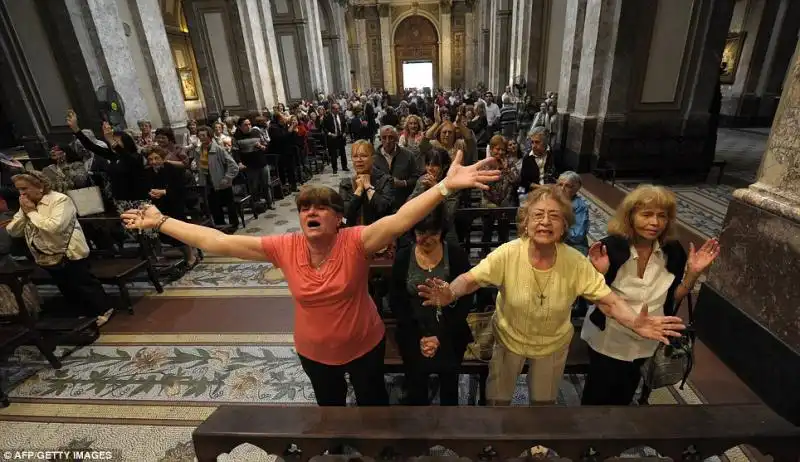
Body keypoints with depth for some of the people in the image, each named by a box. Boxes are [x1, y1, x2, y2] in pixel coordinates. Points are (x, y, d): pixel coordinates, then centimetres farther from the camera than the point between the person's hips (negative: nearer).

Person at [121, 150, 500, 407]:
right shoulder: (285, 248, -19)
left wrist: (445, 186, -55)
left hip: (364, 344, -3)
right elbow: (217, 241, -15)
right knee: (329, 402, 32)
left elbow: (399, 220, -43)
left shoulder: (356, 242, -29)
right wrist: (160, 222, -12)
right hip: (314, 351, 3)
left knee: (371, 396, 25)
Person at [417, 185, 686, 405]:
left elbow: (607, 299, -22)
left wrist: (634, 323, -42)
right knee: (498, 396, 20)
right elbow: (472, 279, -28)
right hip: (509, 338, -1)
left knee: (544, 398, 27)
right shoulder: (508, 254, -29)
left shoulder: (576, 263, -24)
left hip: (553, 344, 2)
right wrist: (451, 293, -50)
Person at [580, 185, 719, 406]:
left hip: (646, 343, 4)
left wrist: (693, 273, -17)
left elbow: (672, 300, -3)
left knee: (624, 396, 28)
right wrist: (599, 274, -38)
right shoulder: (610, 247, -25)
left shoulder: (673, 252, -13)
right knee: (598, 394, 18)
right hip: (608, 340, -3)